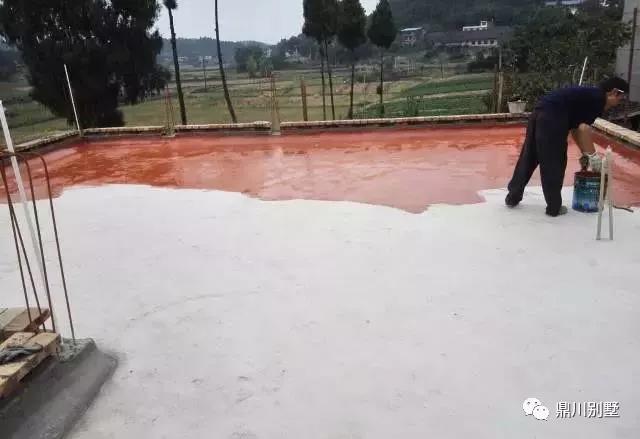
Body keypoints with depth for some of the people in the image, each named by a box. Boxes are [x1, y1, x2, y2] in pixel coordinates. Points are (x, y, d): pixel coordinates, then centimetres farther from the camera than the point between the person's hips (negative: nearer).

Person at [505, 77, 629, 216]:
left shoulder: (589, 95, 27)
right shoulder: (598, 99, 1)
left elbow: (575, 128, 29)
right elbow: (584, 129, -10)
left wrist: (585, 153, 28)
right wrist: (593, 156, -2)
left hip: (539, 114, 9)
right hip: (552, 119, -9)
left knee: (527, 159, 15)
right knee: (555, 164, 3)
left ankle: (513, 197, 24)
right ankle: (554, 207, 13)